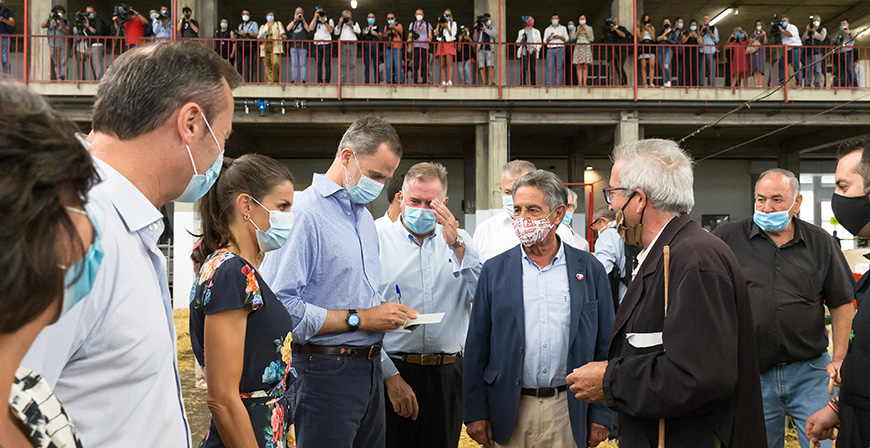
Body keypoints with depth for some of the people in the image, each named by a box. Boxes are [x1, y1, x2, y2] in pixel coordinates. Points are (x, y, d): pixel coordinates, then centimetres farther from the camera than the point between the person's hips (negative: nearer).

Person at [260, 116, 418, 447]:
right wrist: (358, 319, -19)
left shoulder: (365, 217, 16)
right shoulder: (304, 213, -14)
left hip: (369, 368, 8)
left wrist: (385, 313, 4)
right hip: (326, 371, -8)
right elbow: (281, 306, -23)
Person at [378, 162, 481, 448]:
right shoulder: (378, 241, 0)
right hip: (393, 371, -2)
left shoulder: (460, 241, 10)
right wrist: (390, 376, -10)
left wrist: (456, 244, -9)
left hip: (448, 373, 3)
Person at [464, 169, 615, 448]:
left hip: (569, 413, 0)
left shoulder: (590, 269, 2)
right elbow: (477, 347, 3)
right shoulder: (495, 270, 2)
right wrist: (475, 412, -2)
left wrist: (601, 414, 0)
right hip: (509, 413, 0)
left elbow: (604, 347, 3)